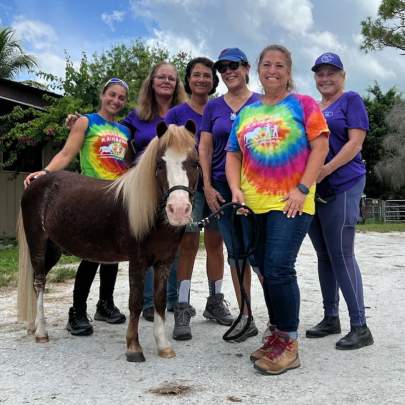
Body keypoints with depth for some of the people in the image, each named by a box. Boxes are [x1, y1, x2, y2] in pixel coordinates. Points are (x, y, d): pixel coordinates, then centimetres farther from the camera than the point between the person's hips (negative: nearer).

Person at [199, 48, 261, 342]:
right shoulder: (213, 107, 11)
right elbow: (204, 148, 8)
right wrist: (207, 186, -1)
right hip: (222, 187, 4)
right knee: (235, 252, 7)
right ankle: (246, 318, 17)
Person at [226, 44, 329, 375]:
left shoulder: (303, 104, 3)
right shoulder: (246, 112, 15)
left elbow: (320, 146, -5)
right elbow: (233, 155, 14)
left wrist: (302, 189, -14)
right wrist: (236, 188, -3)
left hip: (290, 203, -5)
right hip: (254, 204, 5)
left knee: (278, 268, -13)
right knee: (266, 270, 12)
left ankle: (289, 343, 2)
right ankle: (277, 335, 27)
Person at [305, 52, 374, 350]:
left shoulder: (351, 100, 1)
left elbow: (355, 142, -10)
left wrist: (326, 170, -20)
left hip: (342, 186, -7)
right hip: (314, 189, 7)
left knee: (341, 254, -9)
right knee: (324, 255, 10)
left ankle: (360, 327, -1)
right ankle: (330, 318, 21)